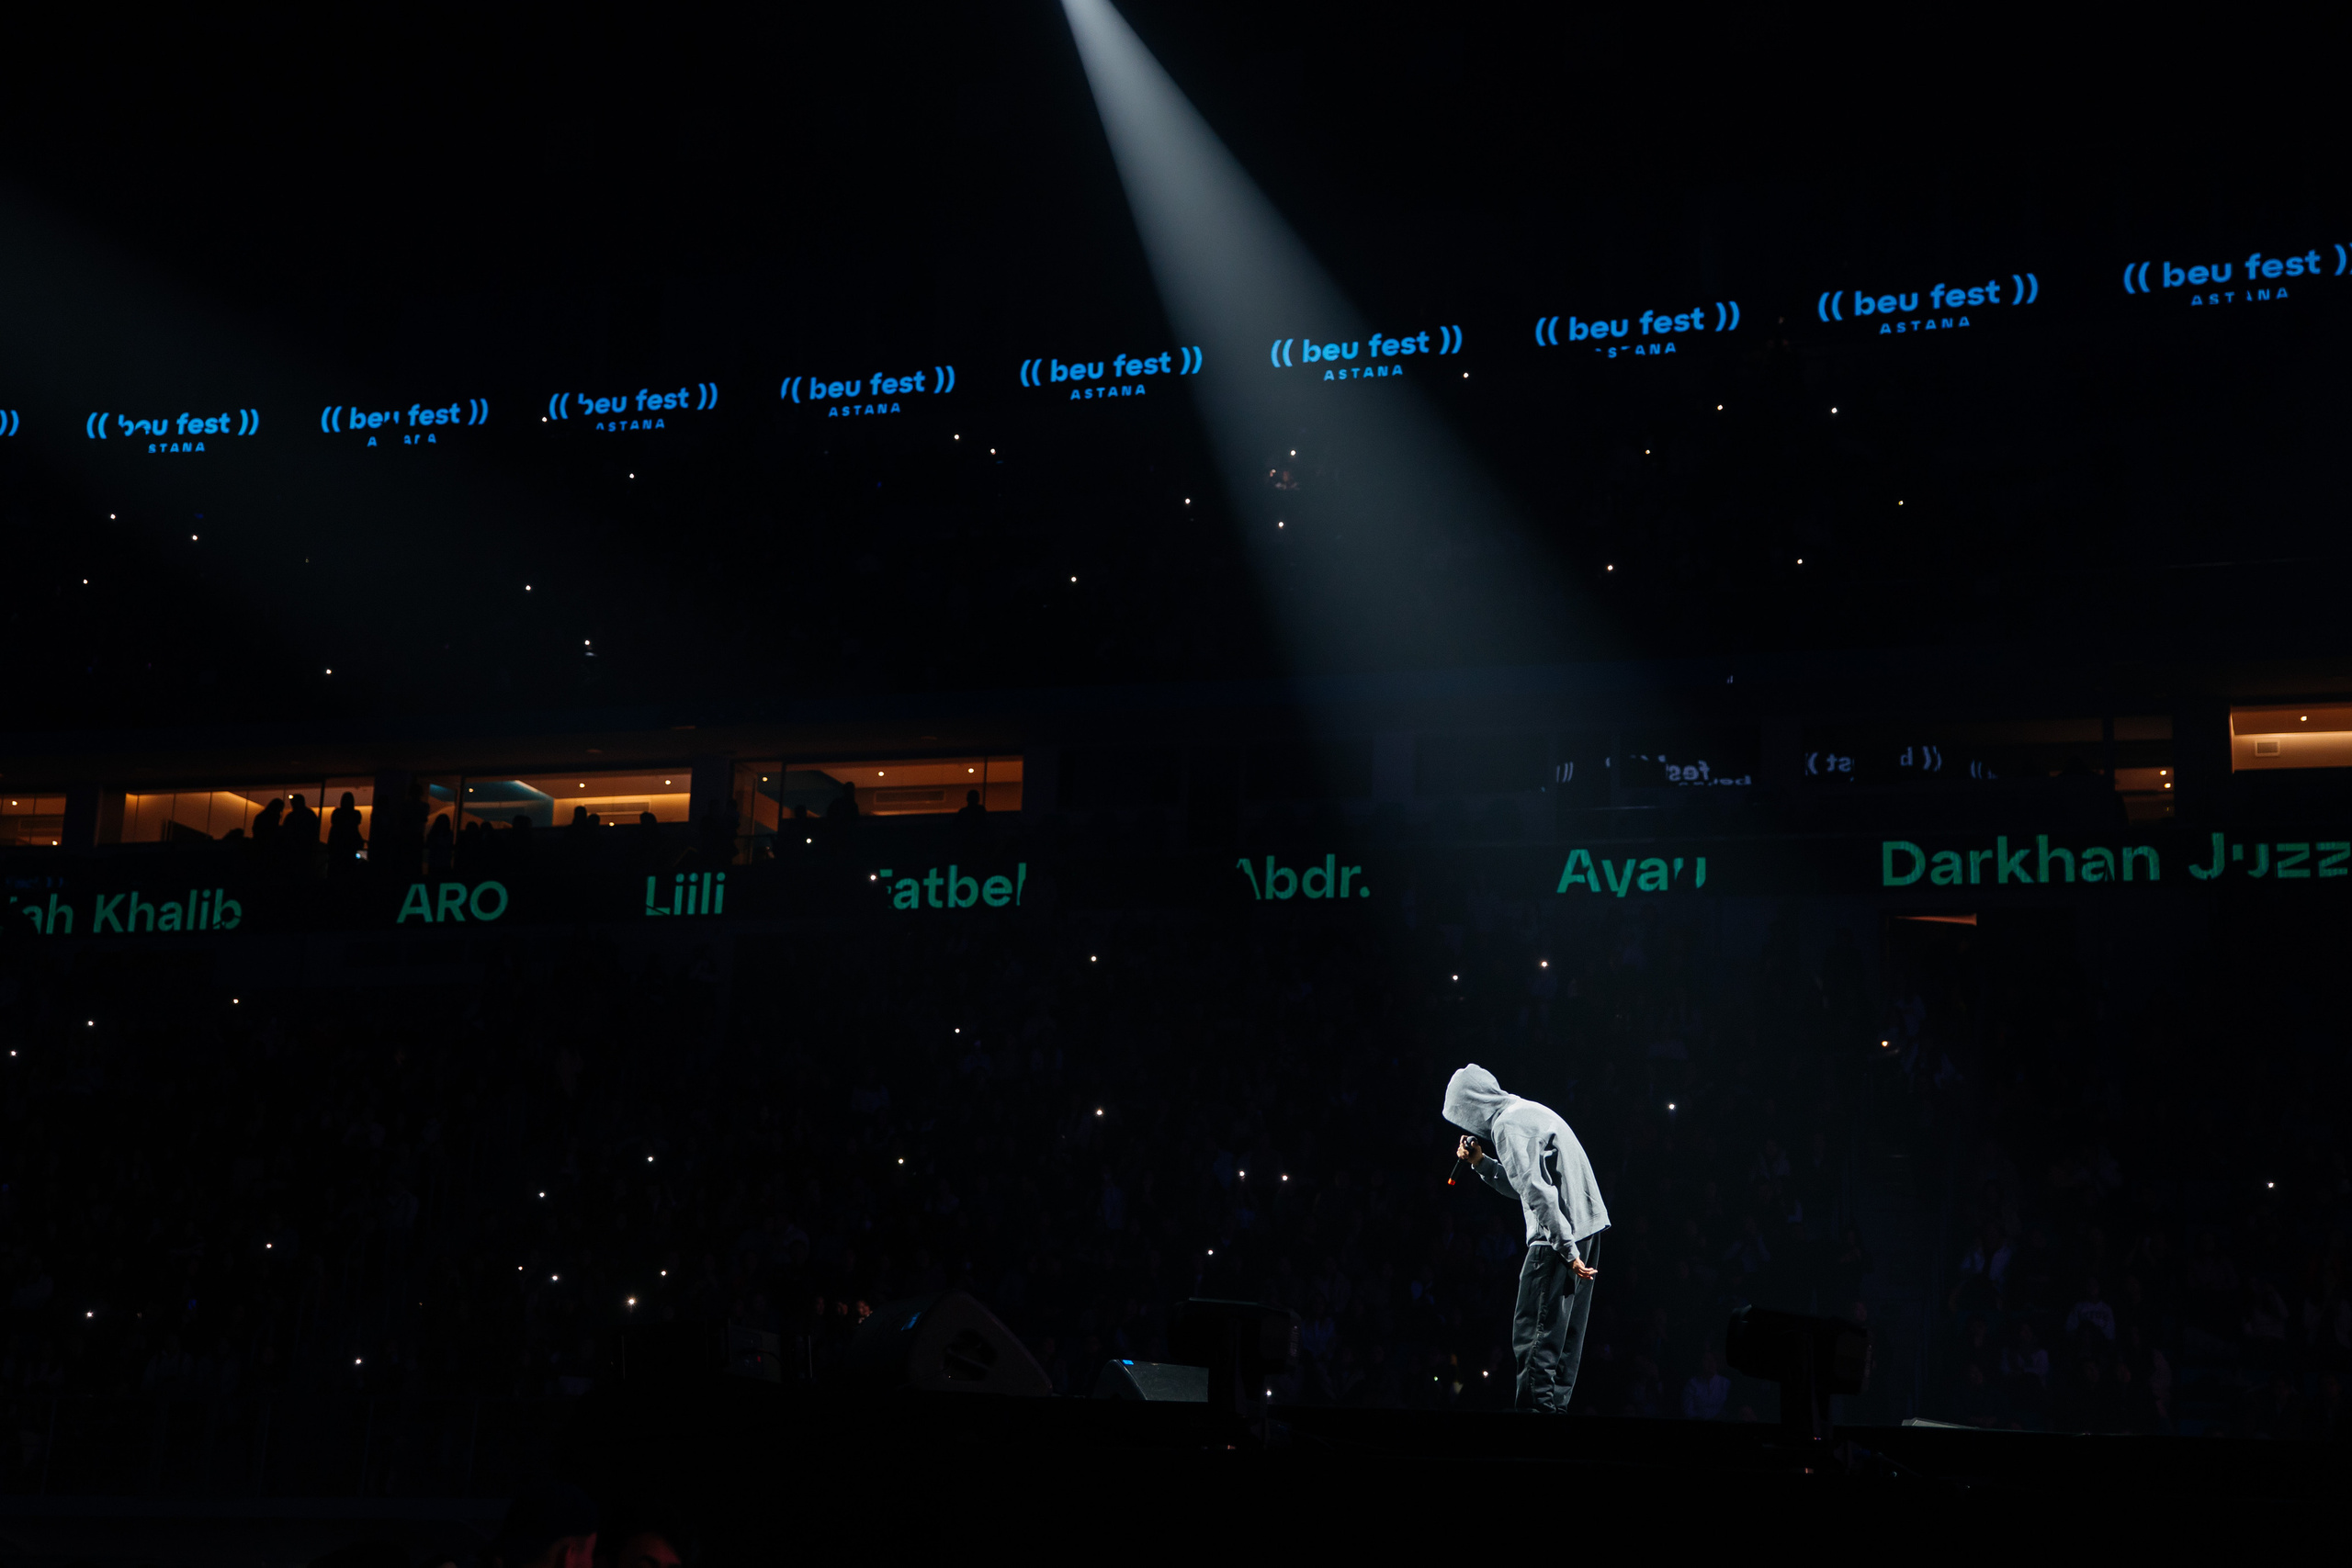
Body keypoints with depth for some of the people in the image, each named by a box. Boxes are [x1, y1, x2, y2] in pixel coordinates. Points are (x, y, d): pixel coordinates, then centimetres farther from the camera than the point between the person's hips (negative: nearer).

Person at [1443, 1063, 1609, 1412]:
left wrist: (1567, 1251, -22)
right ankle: (1554, 1403, 16)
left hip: (1562, 1232, -10)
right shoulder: (1527, 1111, 19)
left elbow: (1538, 1192, -21)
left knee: (1532, 1331, -6)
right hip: (1585, 1226, 10)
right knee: (1564, 1330, 12)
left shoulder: (1508, 1124, -13)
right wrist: (1482, 1163, 15)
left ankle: (1536, 1403, -6)